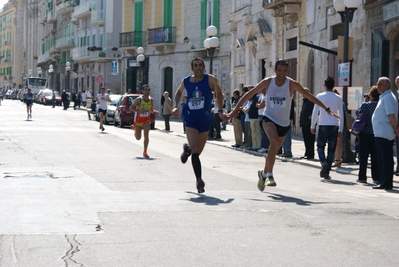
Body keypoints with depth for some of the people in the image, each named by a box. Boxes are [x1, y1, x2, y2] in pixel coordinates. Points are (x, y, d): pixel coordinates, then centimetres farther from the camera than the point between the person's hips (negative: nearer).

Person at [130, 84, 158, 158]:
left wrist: (154, 111, -16)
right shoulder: (139, 99, -18)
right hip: (138, 120, -1)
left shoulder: (151, 100, -6)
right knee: (138, 138, 11)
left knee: (146, 134, -21)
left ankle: (145, 152, -11)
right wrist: (138, 110, -31)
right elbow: (131, 108, -14)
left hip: (146, 120, 2)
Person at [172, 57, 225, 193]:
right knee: (195, 149, -18)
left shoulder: (210, 79, -7)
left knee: (198, 150, 12)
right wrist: (175, 107, 7)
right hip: (191, 119, -1)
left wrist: (220, 111, -3)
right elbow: (178, 92, 20)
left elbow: (218, 93, 6)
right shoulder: (186, 81, -1)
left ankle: (187, 149, 49)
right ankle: (199, 180, -12)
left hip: (205, 119, 1)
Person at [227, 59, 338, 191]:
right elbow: (249, 94, 0)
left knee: (273, 151, 10)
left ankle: (263, 173, 35)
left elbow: (310, 96, -4)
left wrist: (327, 109, -7)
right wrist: (235, 109, -3)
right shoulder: (267, 82, -6)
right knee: (274, 142, -29)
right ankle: (269, 175, -25)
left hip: (284, 123, 2)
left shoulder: (292, 84, -8)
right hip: (269, 119, -2)